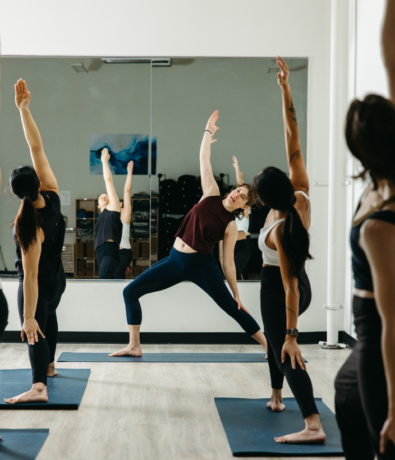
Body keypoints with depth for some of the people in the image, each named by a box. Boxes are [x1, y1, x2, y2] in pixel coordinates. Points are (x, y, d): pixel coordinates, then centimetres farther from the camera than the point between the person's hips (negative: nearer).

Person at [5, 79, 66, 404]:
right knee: (48, 316, 30)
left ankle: (39, 386, -29)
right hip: (58, 279, 7)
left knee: (36, 330, -10)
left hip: (38, 284, -7)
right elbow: (37, 148, -18)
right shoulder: (52, 196, -18)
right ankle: (49, 366, 48)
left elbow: (30, 274, -31)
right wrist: (24, 108, -19)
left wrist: (28, 317, -29)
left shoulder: (29, 227, -31)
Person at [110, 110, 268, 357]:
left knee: (232, 308, -2)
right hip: (176, 260, 4)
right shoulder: (211, 195, 3)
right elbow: (204, 159, 5)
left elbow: (229, 263, -2)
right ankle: (134, 346, 7)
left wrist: (237, 295, -2)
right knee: (130, 291, -2)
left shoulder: (231, 227, -6)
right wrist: (208, 131, 14)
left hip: (202, 265, -4)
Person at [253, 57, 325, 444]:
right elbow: (293, 144, -18)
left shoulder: (279, 231, -29)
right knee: (276, 337, 29)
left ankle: (313, 425, -24)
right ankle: (277, 397, 42)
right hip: (300, 285, 8)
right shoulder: (302, 196, -16)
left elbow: (289, 285, -30)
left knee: (283, 349, -11)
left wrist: (291, 336, -29)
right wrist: (286, 93, -19)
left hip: (276, 288, -8)